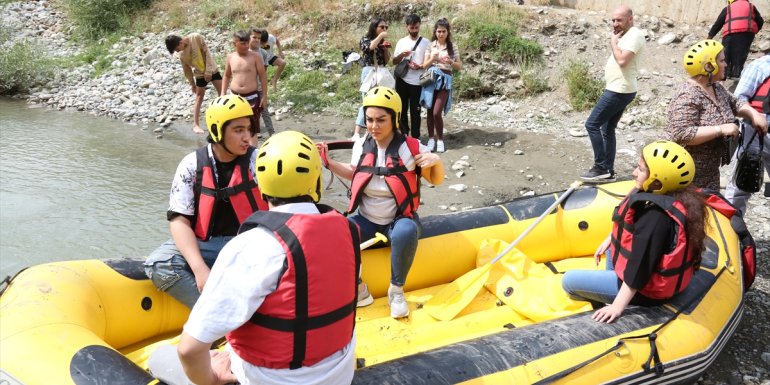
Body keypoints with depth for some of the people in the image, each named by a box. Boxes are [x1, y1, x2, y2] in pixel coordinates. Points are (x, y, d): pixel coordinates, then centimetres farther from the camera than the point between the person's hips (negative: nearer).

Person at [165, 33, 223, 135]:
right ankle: (195, 125, 7)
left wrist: (208, 71, -19)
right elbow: (187, 69, 4)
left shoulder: (196, 37, -19)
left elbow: (206, 52, -17)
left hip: (212, 69, -1)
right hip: (200, 75, 2)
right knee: (199, 98, 4)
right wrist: (192, 84, 9)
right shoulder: (181, 54, -7)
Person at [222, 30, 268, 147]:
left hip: (252, 97, -3)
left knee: (253, 127, -1)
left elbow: (262, 77, -4)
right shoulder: (230, 57, 4)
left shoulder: (255, 56, -6)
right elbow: (227, 76, 16)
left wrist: (264, 96, -6)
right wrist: (223, 94, 12)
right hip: (235, 97, 3)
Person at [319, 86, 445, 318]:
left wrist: (436, 162, -22)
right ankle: (358, 290, -9)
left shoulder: (411, 148, -11)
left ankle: (396, 290, -16)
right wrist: (327, 162, 7)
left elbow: (436, 181, -1)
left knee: (406, 233, -39)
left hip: (400, 219, -3)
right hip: (365, 219, 3)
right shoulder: (361, 146, -1)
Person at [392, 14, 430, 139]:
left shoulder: (425, 42, -1)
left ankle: (415, 137, 8)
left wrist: (419, 66, -17)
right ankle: (404, 134, 23)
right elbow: (394, 61, 9)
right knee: (401, 108, 10)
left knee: (415, 111, 1)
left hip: (417, 81, -3)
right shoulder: (401, 42, 7)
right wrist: (402, 55, -12)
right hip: (402, 80, 3)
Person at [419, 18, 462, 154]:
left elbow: (460, 66, 4)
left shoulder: (452, 47, 3)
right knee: (430, 111, 4)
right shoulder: (430, 46, 5)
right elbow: (424, 66, 3)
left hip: (445, 80, -2)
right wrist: (432, 59, -16)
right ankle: (431, 138, 17)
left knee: (437, 112, -10)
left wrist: (451, 62, -15)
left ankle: (440, 139, 7)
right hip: (431, 79, 2)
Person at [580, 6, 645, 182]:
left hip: (619, 91, -11)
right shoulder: (625, 35, 18)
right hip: (618, 90, 11)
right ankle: (608, 170, 16)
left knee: (592, 124, -9)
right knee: (607, 130, 12)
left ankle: (601, 167, -6)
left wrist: (613, 42, -15)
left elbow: (622, 60, -26)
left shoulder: (634, 35, -14)